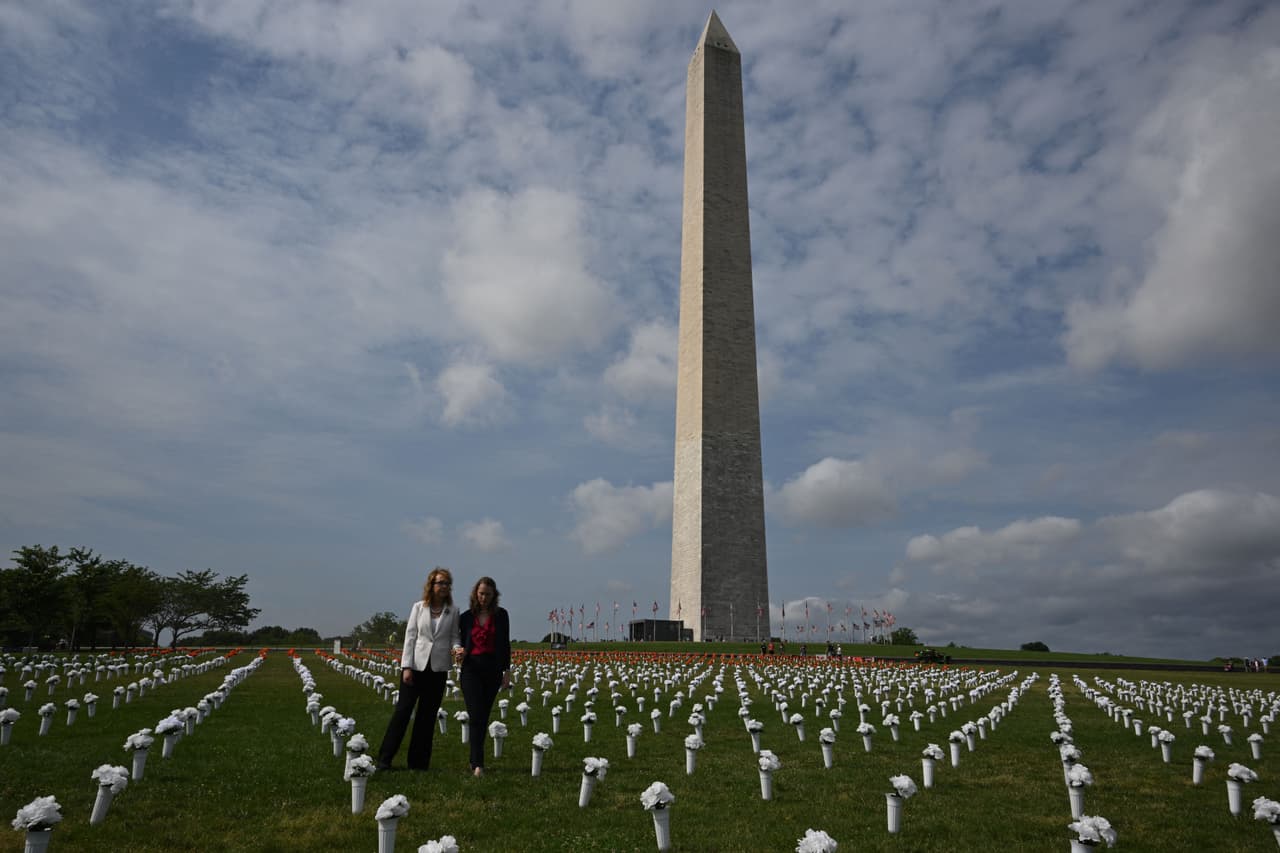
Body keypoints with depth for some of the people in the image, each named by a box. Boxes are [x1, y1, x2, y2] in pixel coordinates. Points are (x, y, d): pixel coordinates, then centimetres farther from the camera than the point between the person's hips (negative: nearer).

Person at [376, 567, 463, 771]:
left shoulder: (453, 611, 3)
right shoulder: (418, 607, 1)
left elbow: (454, 636, 6)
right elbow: (410, 636, 0)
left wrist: (456, 648, -17)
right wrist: (406, 666, -6)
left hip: (438, 668, 1)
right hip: (416, 664, -1)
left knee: (428, 715, 7)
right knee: (403, 710, 0)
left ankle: (418, 762, 18)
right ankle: (384, 759, 11)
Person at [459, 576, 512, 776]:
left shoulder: (501, 615, 3)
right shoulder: (467, 616, 4)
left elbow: (505, 644, 5)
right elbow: (463, 642, 13)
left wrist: (507, 671, 2)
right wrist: (460, 652, -10)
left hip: (492, 669, 1)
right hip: (471, 668, -1)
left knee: (484, 717, 9)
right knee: (476, 716, -10)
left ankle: (474, 760, 22)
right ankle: (478, 764, -11)